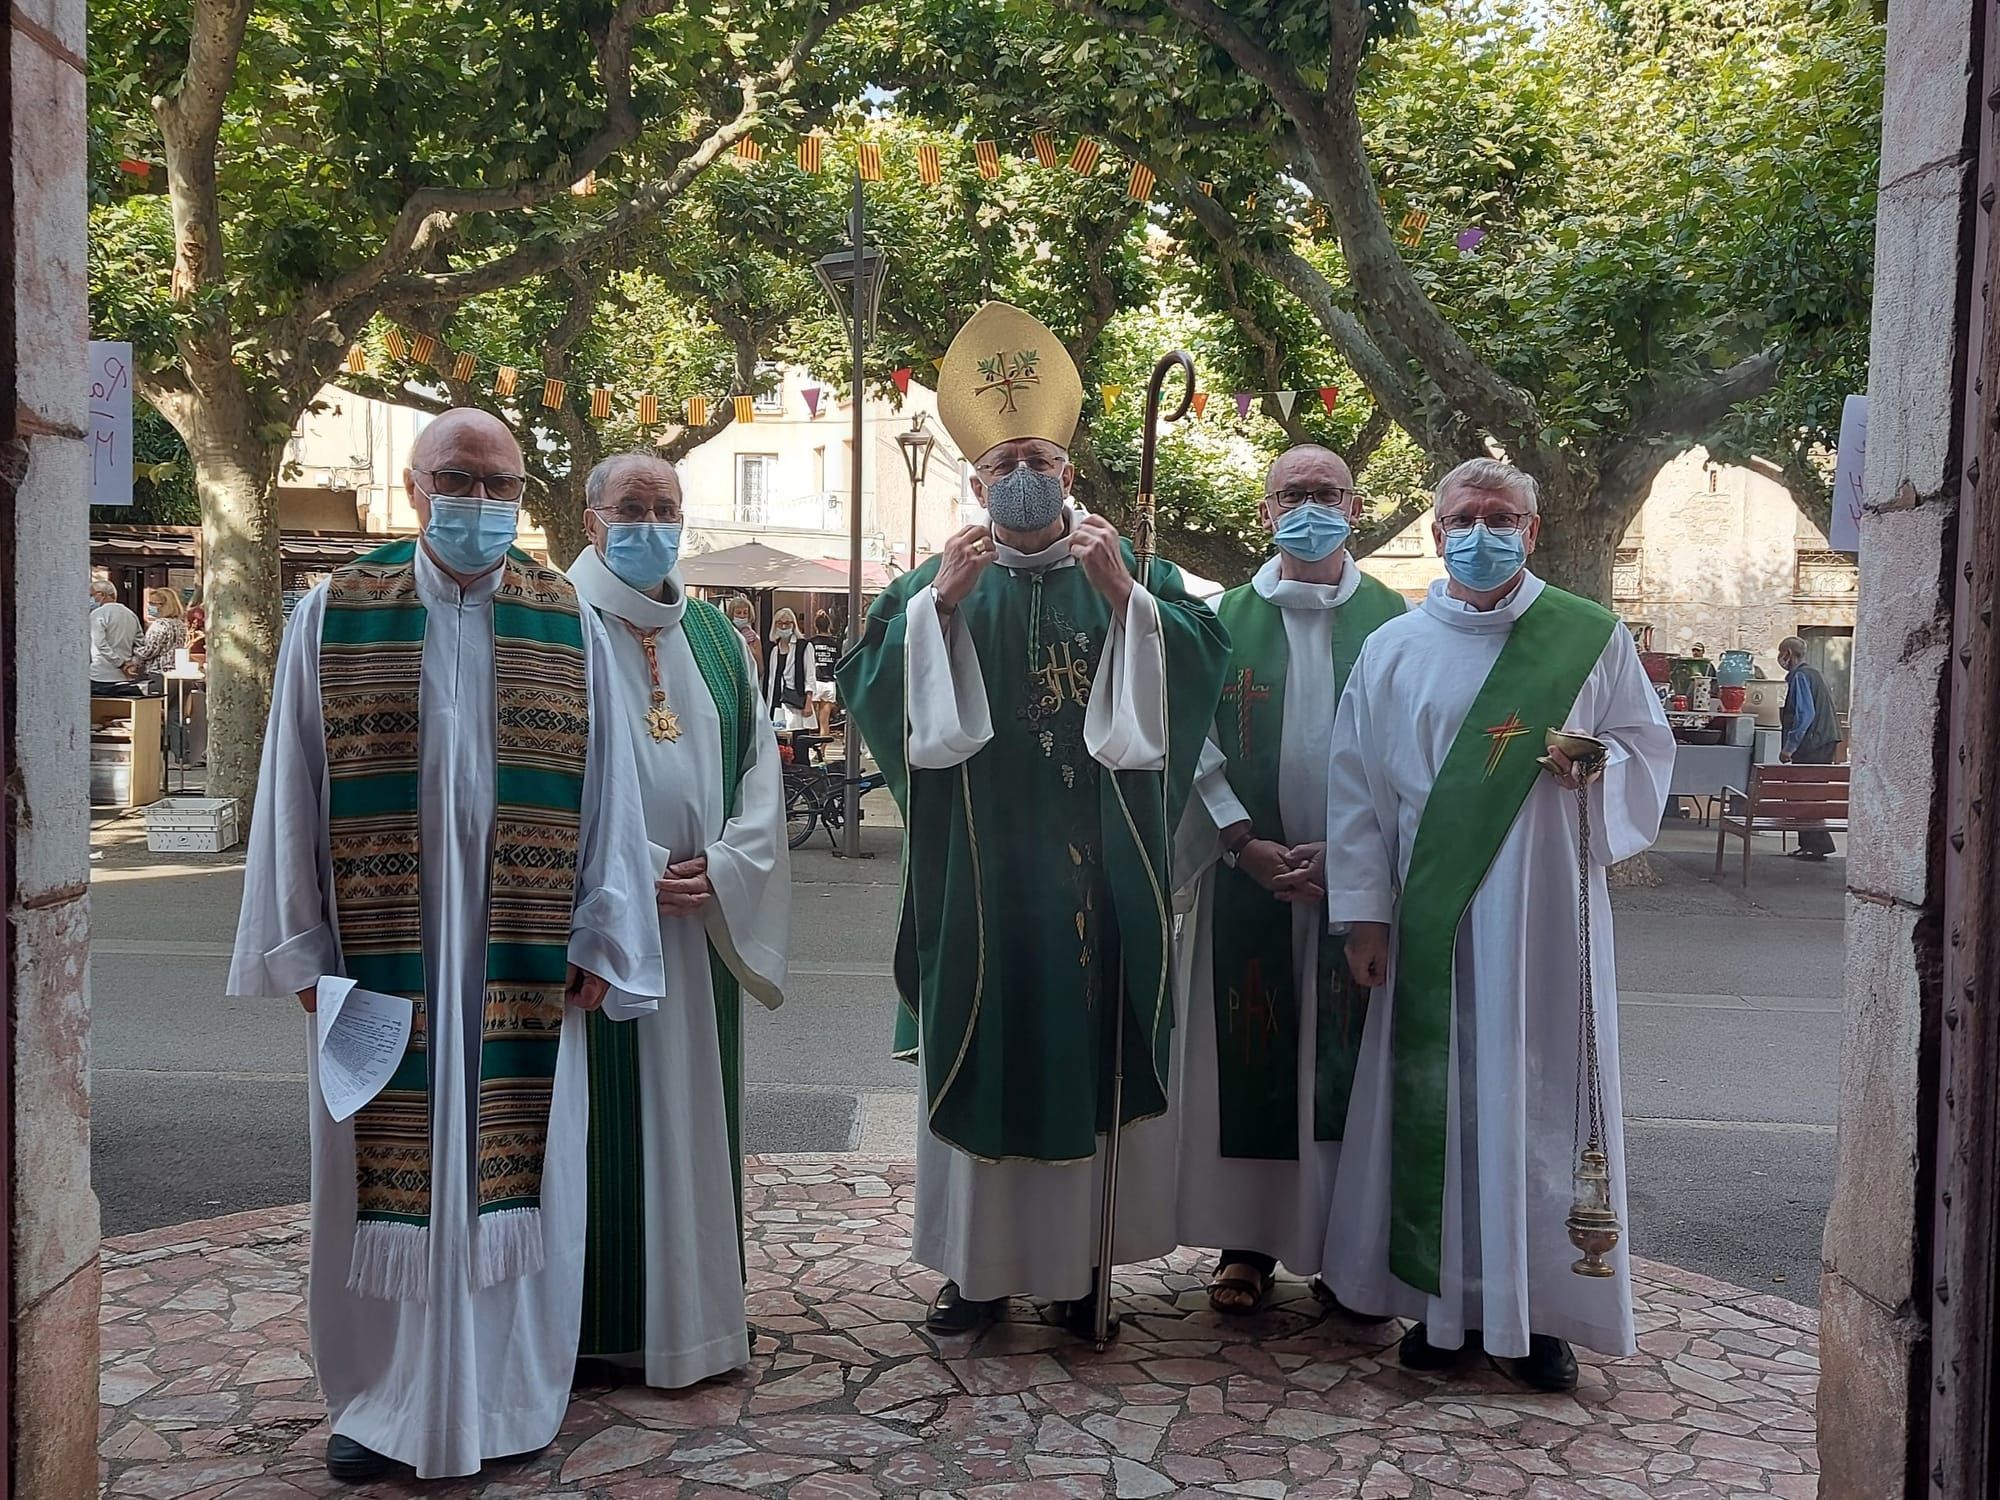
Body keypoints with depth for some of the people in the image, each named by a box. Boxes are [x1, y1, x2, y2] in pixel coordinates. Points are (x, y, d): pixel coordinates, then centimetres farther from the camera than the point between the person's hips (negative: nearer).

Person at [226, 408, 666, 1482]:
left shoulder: (569, 624, 4)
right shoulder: (332, 616, 3)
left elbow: (605, 793, 3)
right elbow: (291, 793, 3)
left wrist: (597, 941, -1)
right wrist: (303, 949, -1)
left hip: (523, 957, 1)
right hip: (380, 953, 0)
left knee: (512, 1169, 7)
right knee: (387, 1174, 7)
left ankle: (507, 1392, 23)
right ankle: (379, 1399, 25)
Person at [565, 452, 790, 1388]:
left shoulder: (712, 636, 13)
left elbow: (759, 764, 9)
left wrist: (723, 869, -6)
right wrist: (634, 874, -14)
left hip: (704, 919, 5)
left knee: (693, 1111, 10)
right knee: (606, 1117, 1)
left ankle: (695, 1307, 21)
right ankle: (602, 1320, 13)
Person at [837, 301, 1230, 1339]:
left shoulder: (1132, 577, 11)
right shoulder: (938, 583, 10)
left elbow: (1202, 663, -6)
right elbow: (869, 682, -5)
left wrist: (1127, 600, -20)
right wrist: (938, 603, -17)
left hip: (1096, 868, 0)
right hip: (978, 870, 0)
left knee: (1092, 1046, 3)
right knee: (980, 1051, 3)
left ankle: (1081, 1255, 16)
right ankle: (978, 1260, 15)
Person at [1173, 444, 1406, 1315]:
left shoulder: (1392, 621, 5)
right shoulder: (1228, 618, 6)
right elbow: (1198, 744, 2)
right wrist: (1248, 844, -8)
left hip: (1358, 874, 0)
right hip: (1249, 872, 1)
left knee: (1346, 1055, 2)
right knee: (1250, 1052, 3)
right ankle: (1247, 1238, 12)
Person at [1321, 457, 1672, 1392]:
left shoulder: (1590, 638, 3)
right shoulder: (1393, 650, 5)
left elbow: (1649, 745, 10)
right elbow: (1355, 787, 5)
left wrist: (1595, 769, -14)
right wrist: (1364, 912, -1)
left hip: (1546, 910, -1)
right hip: (1432, 919, 1)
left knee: (1541, 1097, 2)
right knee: (1436, 1098, 4)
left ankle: (1539, 1312, 15)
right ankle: (1449, 1302, 18)